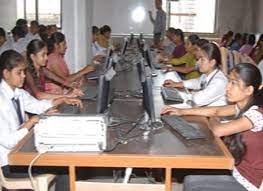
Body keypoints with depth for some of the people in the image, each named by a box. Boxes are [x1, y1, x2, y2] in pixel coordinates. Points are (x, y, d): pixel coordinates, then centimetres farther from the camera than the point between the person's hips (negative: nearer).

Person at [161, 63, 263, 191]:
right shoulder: (242, 107, 0)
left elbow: (218, 130, -30)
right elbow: (217, 111, 13)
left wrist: (212, 121, -5)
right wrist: (182, 111, 9)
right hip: (238, 172, 8)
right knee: (191, 179, 7)